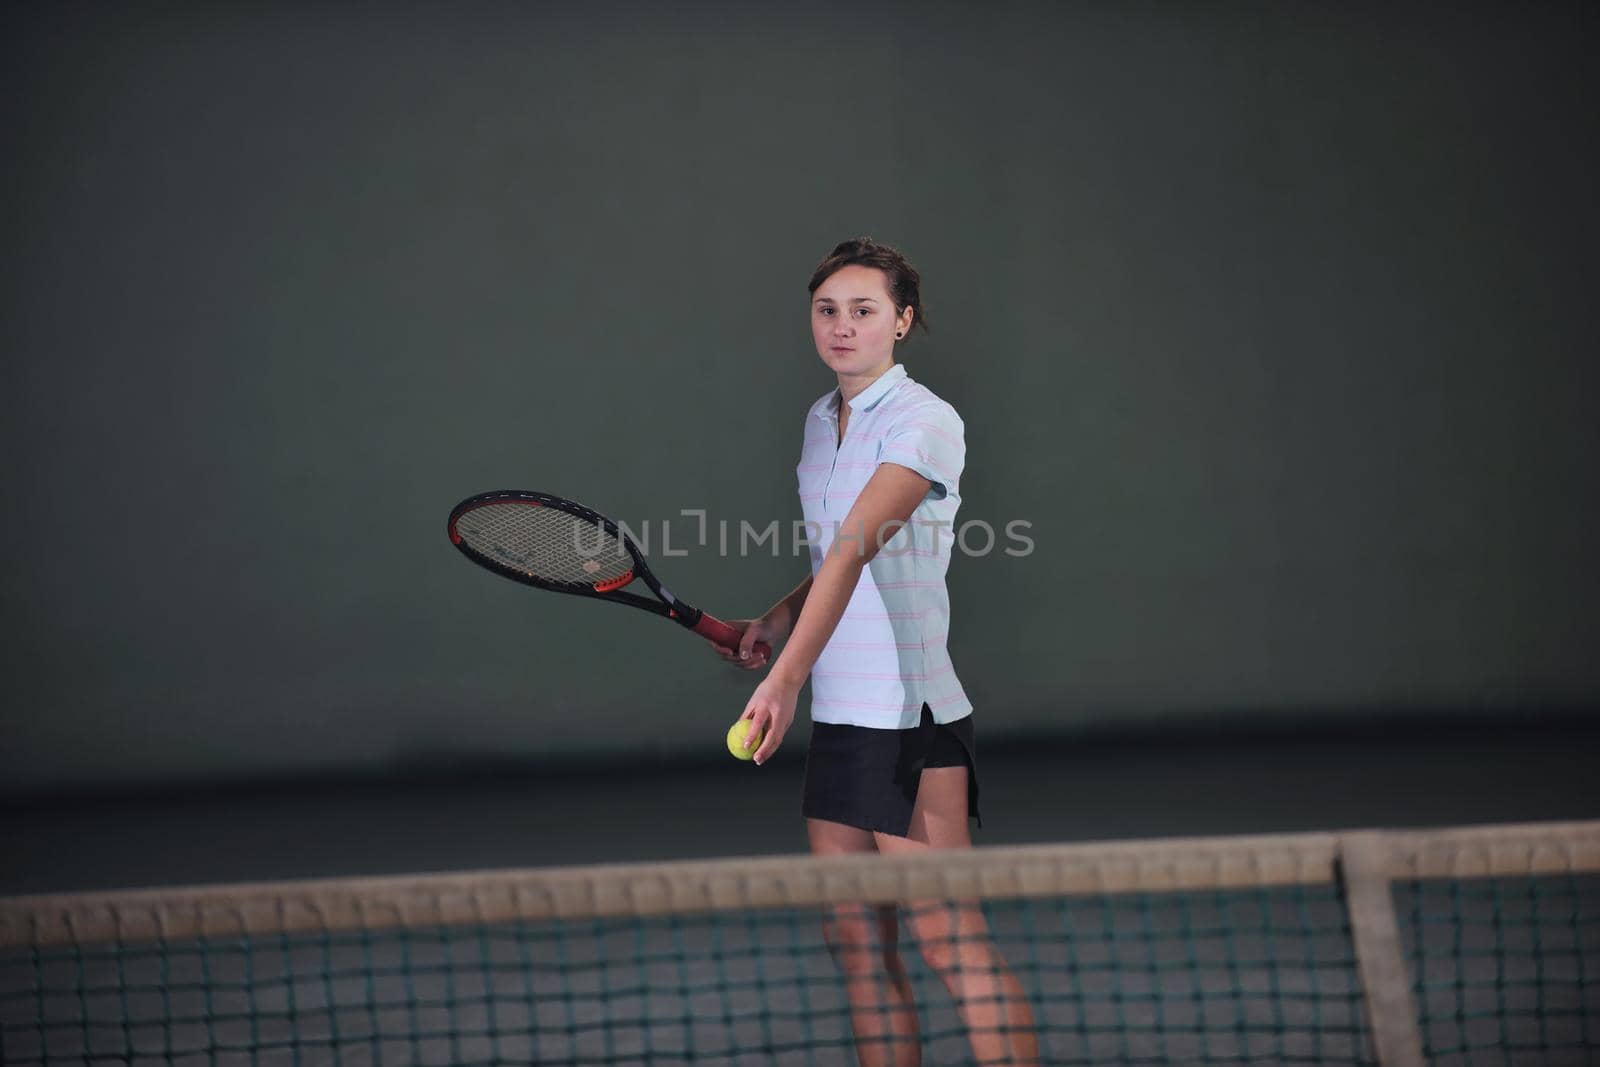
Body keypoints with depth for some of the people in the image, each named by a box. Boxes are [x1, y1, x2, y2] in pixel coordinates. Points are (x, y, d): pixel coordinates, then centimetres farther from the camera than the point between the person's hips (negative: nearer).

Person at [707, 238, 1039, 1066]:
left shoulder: (924, 423, -11)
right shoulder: (821, 421, 14)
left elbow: (855, 551, -24)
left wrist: (786, 677, -34)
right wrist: (775, 620, 10)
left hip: (908, 718, -8)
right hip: (834, 717, 8)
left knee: (953, 946, -8)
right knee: (857, 946, 9)